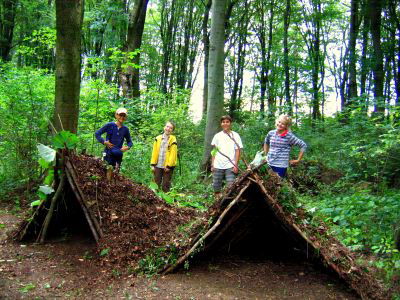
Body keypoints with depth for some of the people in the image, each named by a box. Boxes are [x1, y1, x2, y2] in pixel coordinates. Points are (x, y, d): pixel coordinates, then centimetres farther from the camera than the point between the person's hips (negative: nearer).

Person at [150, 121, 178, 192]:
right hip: (158, 166, 3)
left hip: (167, 166, -3)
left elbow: (173, 154, -8)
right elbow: (154, 152, 6)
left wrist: (169, 166, -13)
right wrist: (153, 164, 1)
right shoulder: (158, 138, 6)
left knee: (165, 186, 4)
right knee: (156, 184, 10)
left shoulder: (173, 140, -4)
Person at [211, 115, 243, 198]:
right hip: (218, 166, 3)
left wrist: (236, 165, -7)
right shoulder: (217, 136, 11)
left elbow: (238, 151, 1)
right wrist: (212, 164, 6)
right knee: (216, 188, 5)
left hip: (230, 166, -3)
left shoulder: (235, 135, 4)